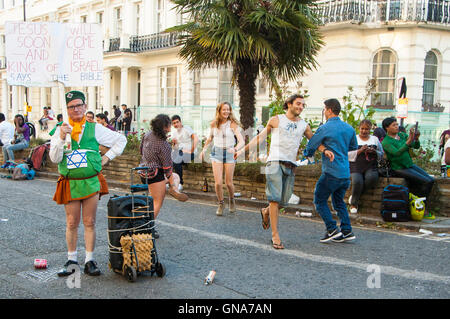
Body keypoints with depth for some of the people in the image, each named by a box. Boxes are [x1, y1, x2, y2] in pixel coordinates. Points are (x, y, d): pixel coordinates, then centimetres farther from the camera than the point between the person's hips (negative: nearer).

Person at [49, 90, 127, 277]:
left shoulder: (95, 129, 4)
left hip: (91, 182, 0)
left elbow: (121, 140, 15)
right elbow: (54, 158, -3)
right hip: (70, 183, 0)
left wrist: (107, 157, 9)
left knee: (89, 223, 3)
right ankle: (71, 260, 18)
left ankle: (89, 261, 10)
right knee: (71, 224, 5)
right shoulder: (61, 130, 5)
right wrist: (61, 138, -15)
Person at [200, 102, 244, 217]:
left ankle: (231, 200, 33)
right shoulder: (214, 124, 1)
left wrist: (235, 149, -36)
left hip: (229, 154, -2)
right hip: (216, 153, 2)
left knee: (229, 183, 2)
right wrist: (203, 149, 16)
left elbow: (241, 141, -17)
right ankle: (221, 203, 15)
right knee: (218, 182, -8)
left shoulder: (233, 124, -9)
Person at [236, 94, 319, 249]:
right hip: (275, 162, -4)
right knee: (275, 199, -11)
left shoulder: (304, 125, 16)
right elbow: (260, 137, 13)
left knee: (284, 201, 3)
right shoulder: (276, 120, 8)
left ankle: (266, 212, 35)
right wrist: (243, 150, 9)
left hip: (291, 166, 4)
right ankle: (275, 235, -7)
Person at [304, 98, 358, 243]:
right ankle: (347, 231, 13)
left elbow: (311, 146, -5)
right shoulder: (349, 128, 9)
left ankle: (332, 229, 0)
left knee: (320, 200, 7)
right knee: (338, 201, 20)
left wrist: (307, 154, 17)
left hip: (331, 173, -7)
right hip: (345, 173, 7)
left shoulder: (324, 129, -11)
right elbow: (354, 146, 23)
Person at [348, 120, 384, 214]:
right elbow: (348, 155, 1)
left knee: (372, 177, -32)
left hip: (371, 166, 2)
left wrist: (374, 152, -3)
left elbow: (381, 154, 18)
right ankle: (353, 204, -6)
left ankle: (354, 196, -10)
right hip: (356, 166, -2)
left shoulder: (375, 139, 18)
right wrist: (359, 151, -13)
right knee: (357, 181, -31)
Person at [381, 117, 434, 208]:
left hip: (410, 165, 7)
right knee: (426, 182, -19)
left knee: (431, 180, -10)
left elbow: (416, 146, 5)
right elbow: (397, 153, -27)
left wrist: (416, 139, -17)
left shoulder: (402, 135, 9)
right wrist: (409, 140, -35)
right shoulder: (386, 142, -10)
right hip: (399, 169, -7)